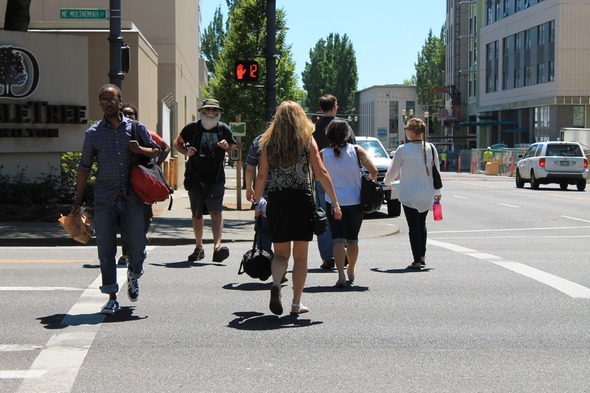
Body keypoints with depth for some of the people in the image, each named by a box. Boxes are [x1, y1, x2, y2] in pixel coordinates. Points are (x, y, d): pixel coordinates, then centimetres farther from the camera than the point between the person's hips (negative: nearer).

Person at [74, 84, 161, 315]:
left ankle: (133, 276, 35)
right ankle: (112, 298, 9)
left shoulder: (136, 128, 6)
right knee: (106, 250, 0)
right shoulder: (93, 133, 5)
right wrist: (78, 201, 5)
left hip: (132, 198, 0)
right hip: (104, 200, 0)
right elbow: (84, 168, 8)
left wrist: (140, 150, -9)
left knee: (137, 247, 2)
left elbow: (156, 151, 14)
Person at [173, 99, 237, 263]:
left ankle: (217, 246, -24)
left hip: (216, 177, -1)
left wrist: (227, 146, -8)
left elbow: (233, 146, 16)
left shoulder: (224, 129, 0)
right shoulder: (192, 128, -2)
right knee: (197, 214, 9)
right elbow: (177, 143, 12)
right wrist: (186, 151, -9)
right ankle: (199, 248, 22)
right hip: (195, 177, 1)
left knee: (215, 211, -16)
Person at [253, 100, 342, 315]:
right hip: (302, 201, -1)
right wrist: (335, 202, -3)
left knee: (280, 253, 12)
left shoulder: (268, 143, 3)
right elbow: (321, 173, -6)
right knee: (300, 255, 10)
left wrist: (257, 203, 11)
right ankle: (296, 303, 13)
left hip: (276, 201, 1)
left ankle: (276, 284, -16)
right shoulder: (307, 141, -1)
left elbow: (262, 175, 2)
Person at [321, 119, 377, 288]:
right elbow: (373, 171, -8)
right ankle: (351, 273, 30)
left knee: (338, 239, -3)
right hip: (355, 202, 1)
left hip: (333, 202, -1)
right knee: (352, 239, 16)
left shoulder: (323, 154, -4)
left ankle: (341, 275, -17)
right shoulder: (356, 150, -5)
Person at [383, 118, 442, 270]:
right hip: (427, 194, 4)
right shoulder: (430, 148, -2)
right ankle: (422, 256, 24)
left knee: (414, 226, 1)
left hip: (409, 195, -4)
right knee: (422, 224, 20)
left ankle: (417, 261, 0)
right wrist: (438, 191, 21)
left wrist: (386, 183, 22)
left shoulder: (403, 149, -11)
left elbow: (393, 170, 1)